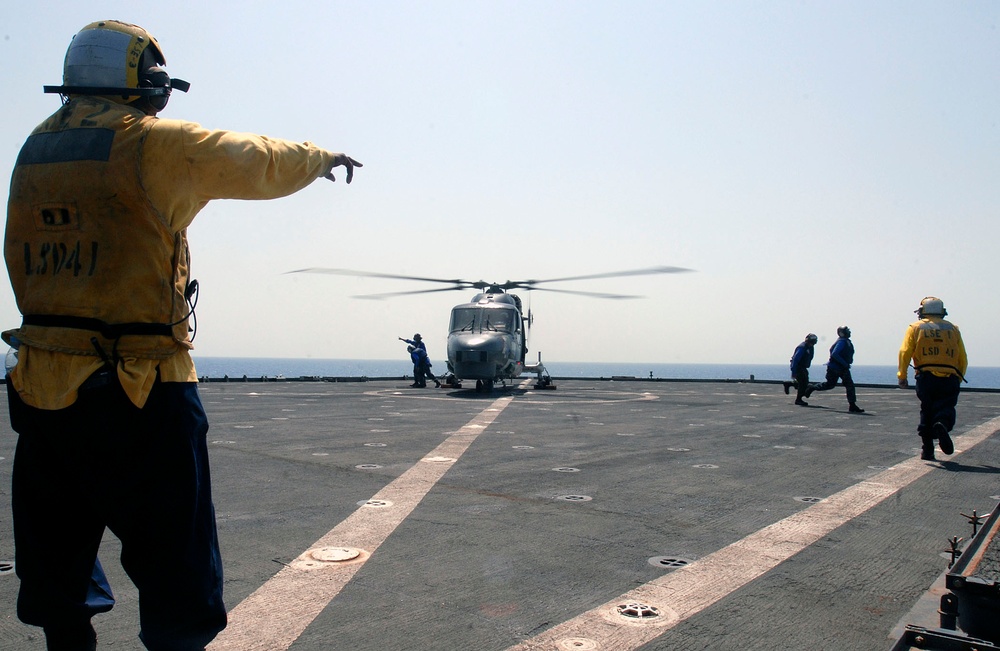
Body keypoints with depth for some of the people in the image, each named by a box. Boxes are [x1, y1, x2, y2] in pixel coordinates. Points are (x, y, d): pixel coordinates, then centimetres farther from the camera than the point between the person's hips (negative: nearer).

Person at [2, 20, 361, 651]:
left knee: (58, 575, 18)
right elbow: (261, 162, 6)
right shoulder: (158, 145, -7)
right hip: (139, 393, -6)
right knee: (176, 578, 5)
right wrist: (321, 156, 23)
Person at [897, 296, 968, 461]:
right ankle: (943, 425, -31)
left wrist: (902, 375, -1)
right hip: (950, 378, 0)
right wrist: (958, 380, 21)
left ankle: (927, 450, 8)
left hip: (926, 378, 0)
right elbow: (963, 360, 12)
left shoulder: (916, 327, 11)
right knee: (946, 409, 3)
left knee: (927, 412, 11)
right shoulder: (953, 329, 17)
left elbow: (904, 352, -3)